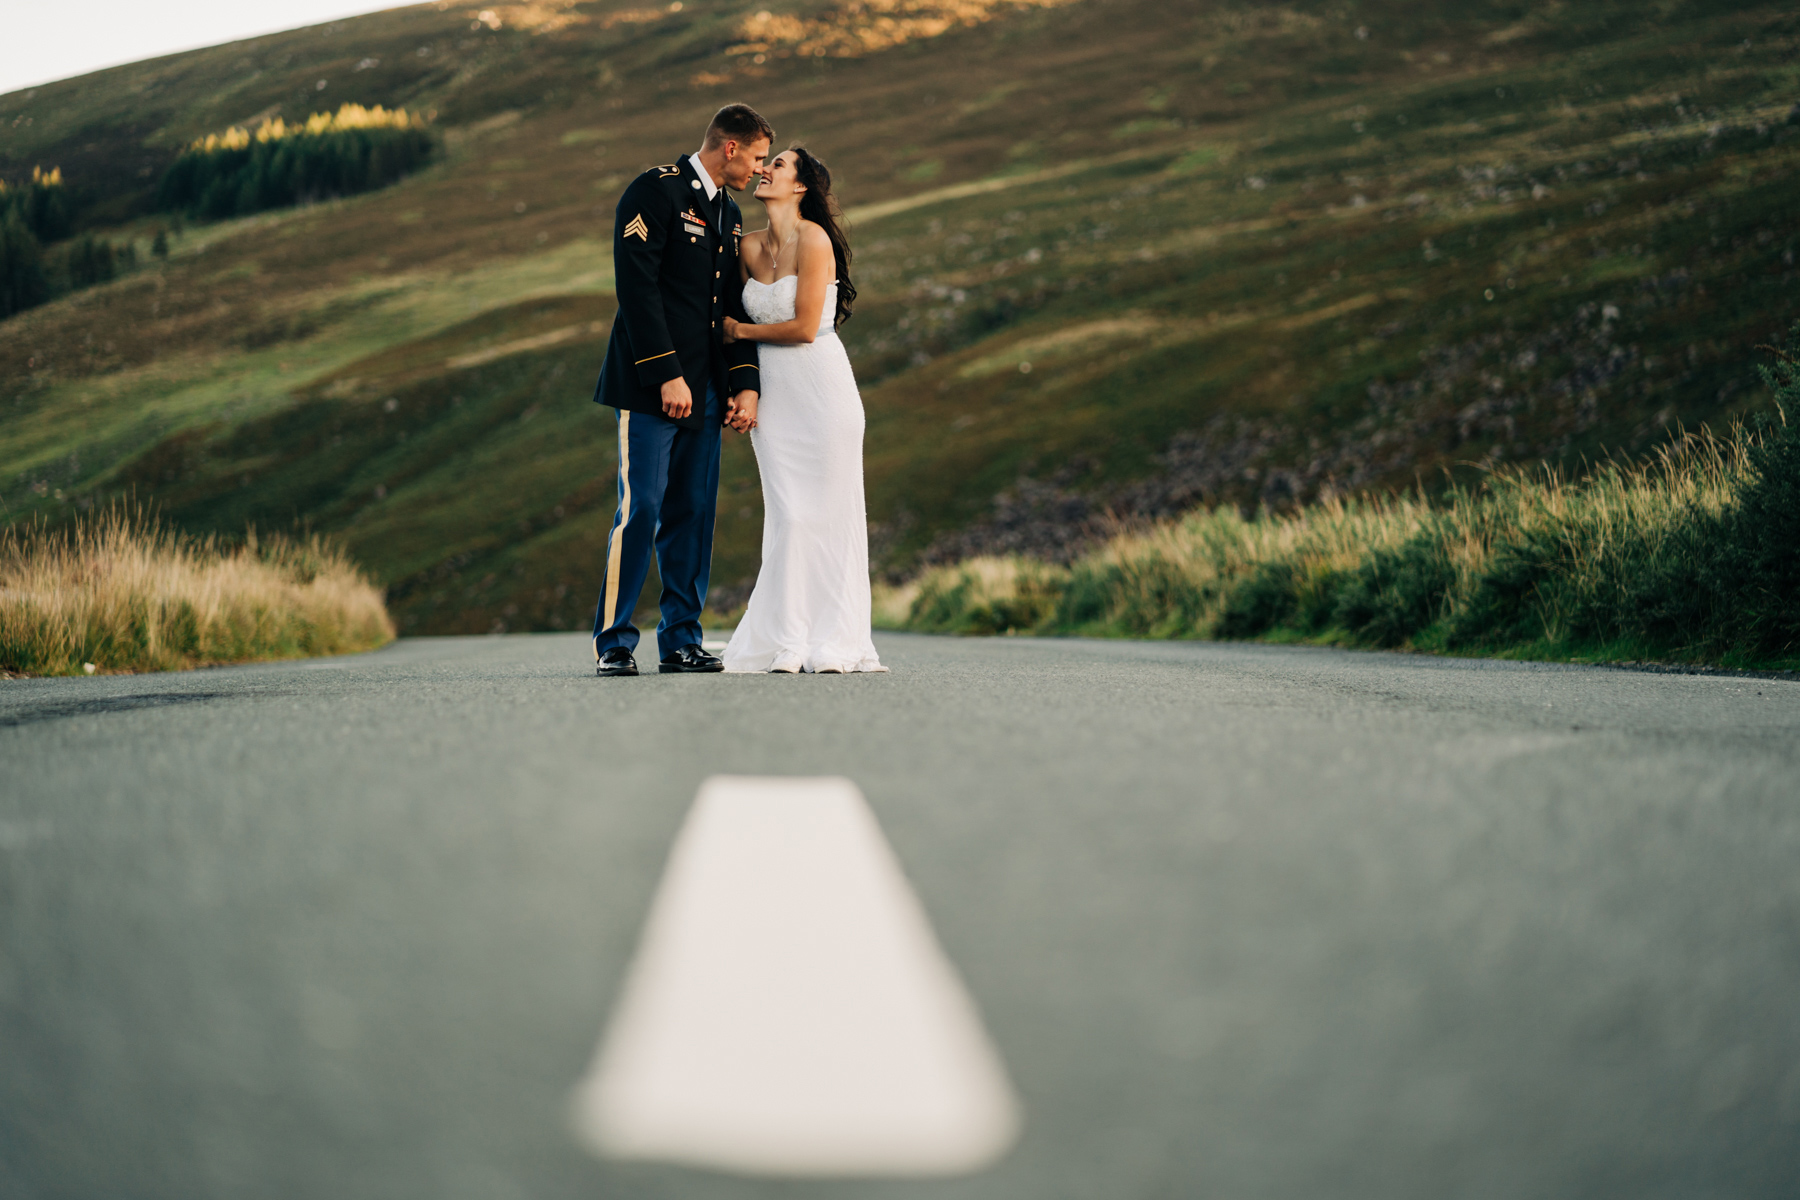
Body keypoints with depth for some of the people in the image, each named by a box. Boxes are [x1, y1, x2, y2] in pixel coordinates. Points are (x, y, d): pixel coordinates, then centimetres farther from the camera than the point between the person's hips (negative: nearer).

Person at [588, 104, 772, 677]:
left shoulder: (730, 213, 19)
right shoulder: (656, 190, -6)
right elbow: (635, 287, -14)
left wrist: (745, 383, 7)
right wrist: (666, 375, -18)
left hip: (706, 388, 8)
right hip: (653, 384, -8)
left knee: (694, 512, 6)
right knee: (641, 507, -10)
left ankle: (681, 640, 11)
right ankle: (613, 642, -3)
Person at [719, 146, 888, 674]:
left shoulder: (814, 239, -10)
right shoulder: (750, 246, 9)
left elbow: (804, 328, -13)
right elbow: (740, 322, 17)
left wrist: (740, 330, -2)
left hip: (820, 387, -5)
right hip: (772, 389, 5)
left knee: (825, 512, -2)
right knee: (786, 516, 2)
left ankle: (831, 645, 4)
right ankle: (789, 645, 4)